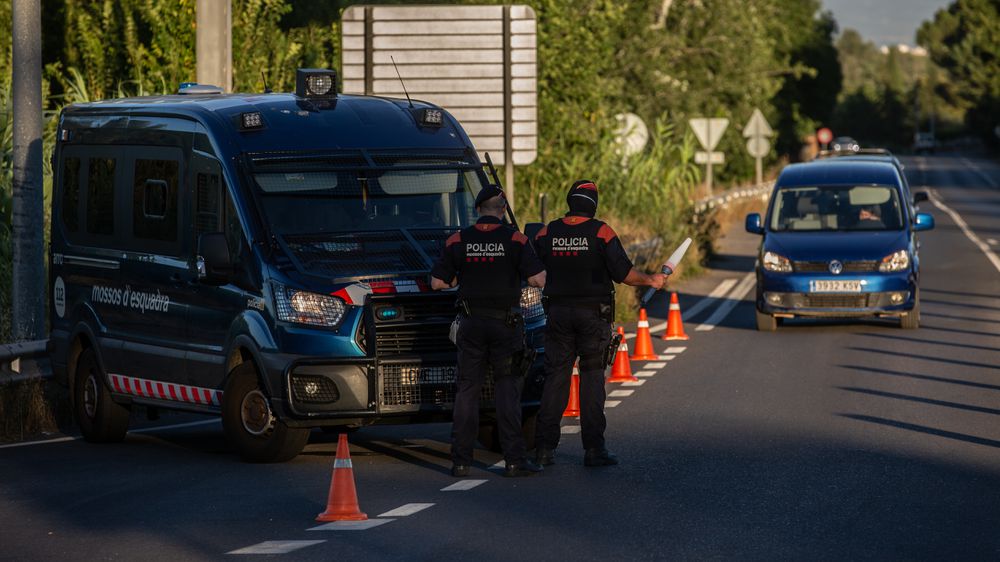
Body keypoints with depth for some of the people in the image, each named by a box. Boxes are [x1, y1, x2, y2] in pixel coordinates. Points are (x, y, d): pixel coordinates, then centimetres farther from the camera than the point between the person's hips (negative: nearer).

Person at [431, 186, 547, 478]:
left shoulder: (458, 240, 0)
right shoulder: (514, 239, -6)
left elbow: (437, 282, 2)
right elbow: (538, 279, -11)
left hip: (471, 323, 2)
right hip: (505, 323, -2)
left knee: (467, 389, 7)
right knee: (507, 388, 2)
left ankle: (461, 461, 4)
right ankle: (515, 459, -3)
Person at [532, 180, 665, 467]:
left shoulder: (547, 233, 2)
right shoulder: (601, 232, -7)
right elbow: (623, 273, -9)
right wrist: (651, 280, 8)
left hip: (558, 313, 2)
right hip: (593, 313, -2)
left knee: (555, 378, 6)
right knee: (592, 378, 3)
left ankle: (544, 447, 1)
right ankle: (594, 448, 1)